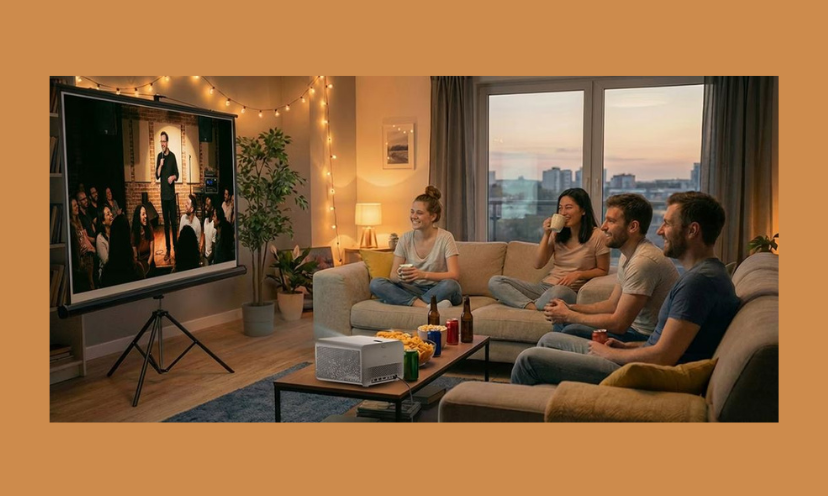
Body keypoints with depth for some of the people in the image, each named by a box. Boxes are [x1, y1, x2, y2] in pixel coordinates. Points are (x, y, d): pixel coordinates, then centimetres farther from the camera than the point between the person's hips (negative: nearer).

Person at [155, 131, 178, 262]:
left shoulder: (172, 156, -3)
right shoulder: (159, 156, 5)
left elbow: (177, 174, 2)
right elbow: (157, 176, 1)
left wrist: (173, 177, -19)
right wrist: (160, 165, -15)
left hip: (171, 193, -3)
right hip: (163, 194, 3)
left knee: (173, 221, -1)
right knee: (166, 222, 6)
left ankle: (175, 247, 5)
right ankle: (168, 249, 10)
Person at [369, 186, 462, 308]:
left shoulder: (445, 237, -7)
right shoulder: (405, 239, 3)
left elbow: (454, 275, -17)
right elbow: (393, 275, 0)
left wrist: (423, 274, -32)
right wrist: (400, 276, -26)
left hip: (438, 291, -4)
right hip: (413, 289, 4)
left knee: (449, 285, -37)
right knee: (375, 283, -22)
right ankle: (427, 306, -34)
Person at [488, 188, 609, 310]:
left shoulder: (597, 236, -4)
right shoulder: (557, 233, 9)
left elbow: (603, 270, 4)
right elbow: (538, 264, 7)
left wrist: (578, 274, -13)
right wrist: (546, 235, -2)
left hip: (570, 292, -5)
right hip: (544, 286, 5)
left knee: (558, 292, -45)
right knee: (495, 281, -14)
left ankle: (529, 306, -15)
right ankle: (532, 307, -32)